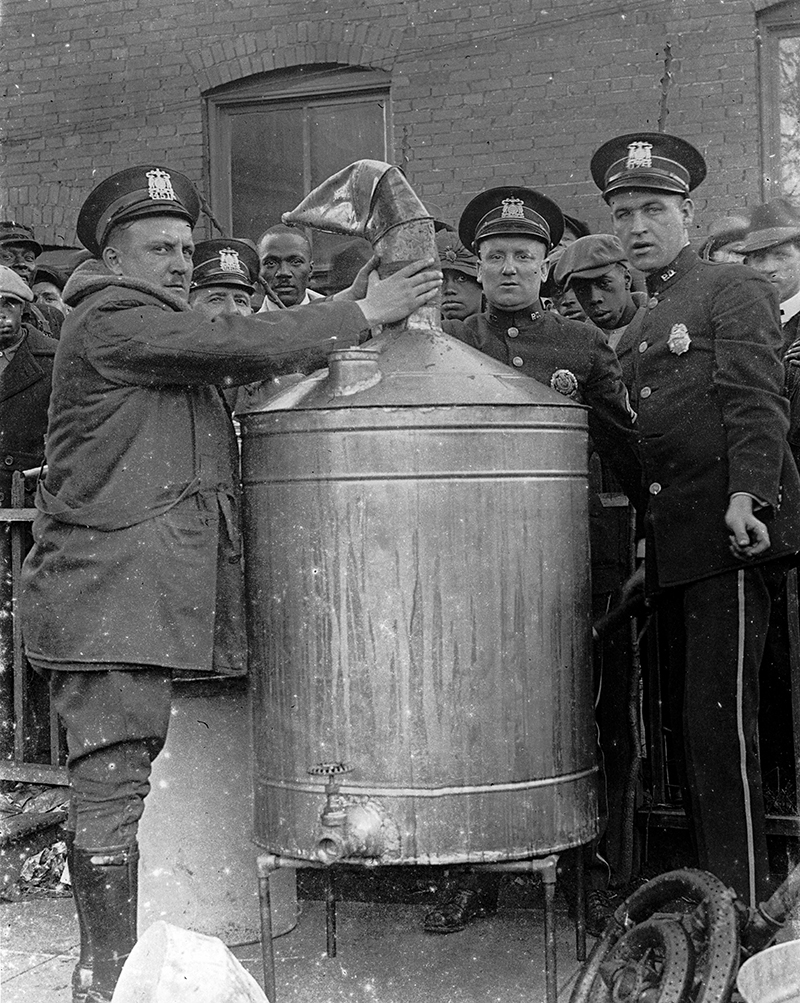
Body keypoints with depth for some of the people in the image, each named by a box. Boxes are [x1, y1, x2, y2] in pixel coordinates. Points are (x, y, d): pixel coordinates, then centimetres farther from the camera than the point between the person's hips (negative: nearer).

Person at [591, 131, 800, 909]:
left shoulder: (734, 291, 1)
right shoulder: (647, 326, 24)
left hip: (728, 535, -8)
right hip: (677, 546, 8)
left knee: (720, 724, -9)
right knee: (689, 726, 10)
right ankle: (709, 889, 20)